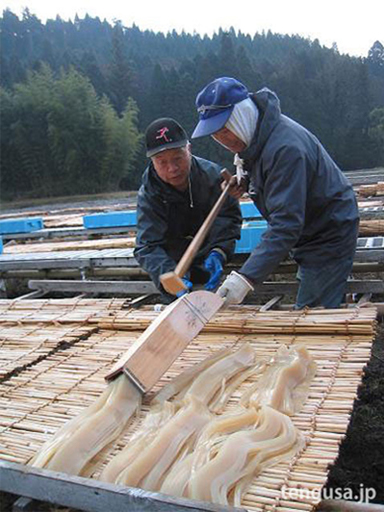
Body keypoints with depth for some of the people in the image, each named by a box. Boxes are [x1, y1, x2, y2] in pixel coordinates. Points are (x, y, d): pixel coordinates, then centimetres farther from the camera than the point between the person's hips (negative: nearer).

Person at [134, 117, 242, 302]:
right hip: (174, 264, -1)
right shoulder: (148, 195, -23)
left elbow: (229, 217, -15)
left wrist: (218, 253, -35)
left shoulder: (211, 174, -20)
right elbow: (147, 247, -29)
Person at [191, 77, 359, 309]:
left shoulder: (285, 148, -32)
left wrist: (247, 277, -42)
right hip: (309, 233, 10)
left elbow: (286, 224, -37)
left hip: (329, 235, -9)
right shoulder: (255, 135, -1)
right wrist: (244, 179, -2)